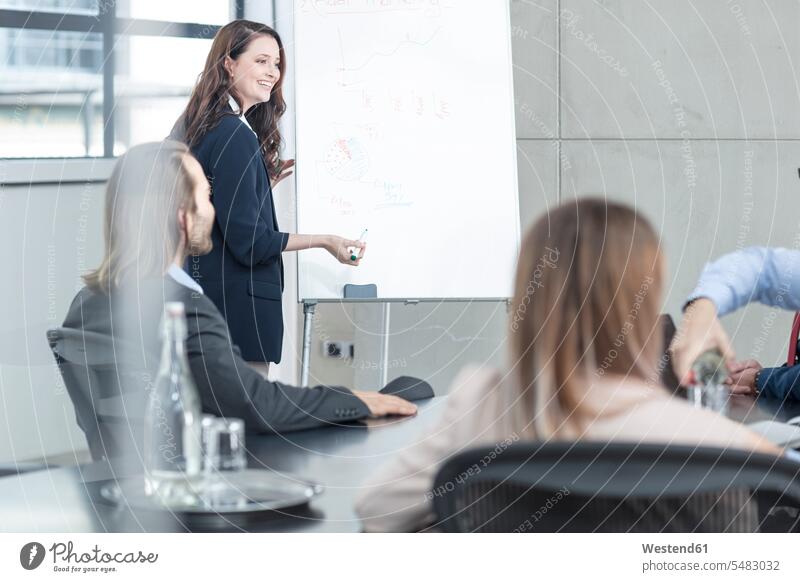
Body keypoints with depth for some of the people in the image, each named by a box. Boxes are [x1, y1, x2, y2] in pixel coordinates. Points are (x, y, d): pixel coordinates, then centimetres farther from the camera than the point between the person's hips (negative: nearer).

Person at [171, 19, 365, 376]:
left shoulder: (195, 127, 13)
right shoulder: (235, 136, -15)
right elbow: (248, 241, -17)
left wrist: (263, 183, 16)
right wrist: (323, 242, -12)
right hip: (237, 303, -10)